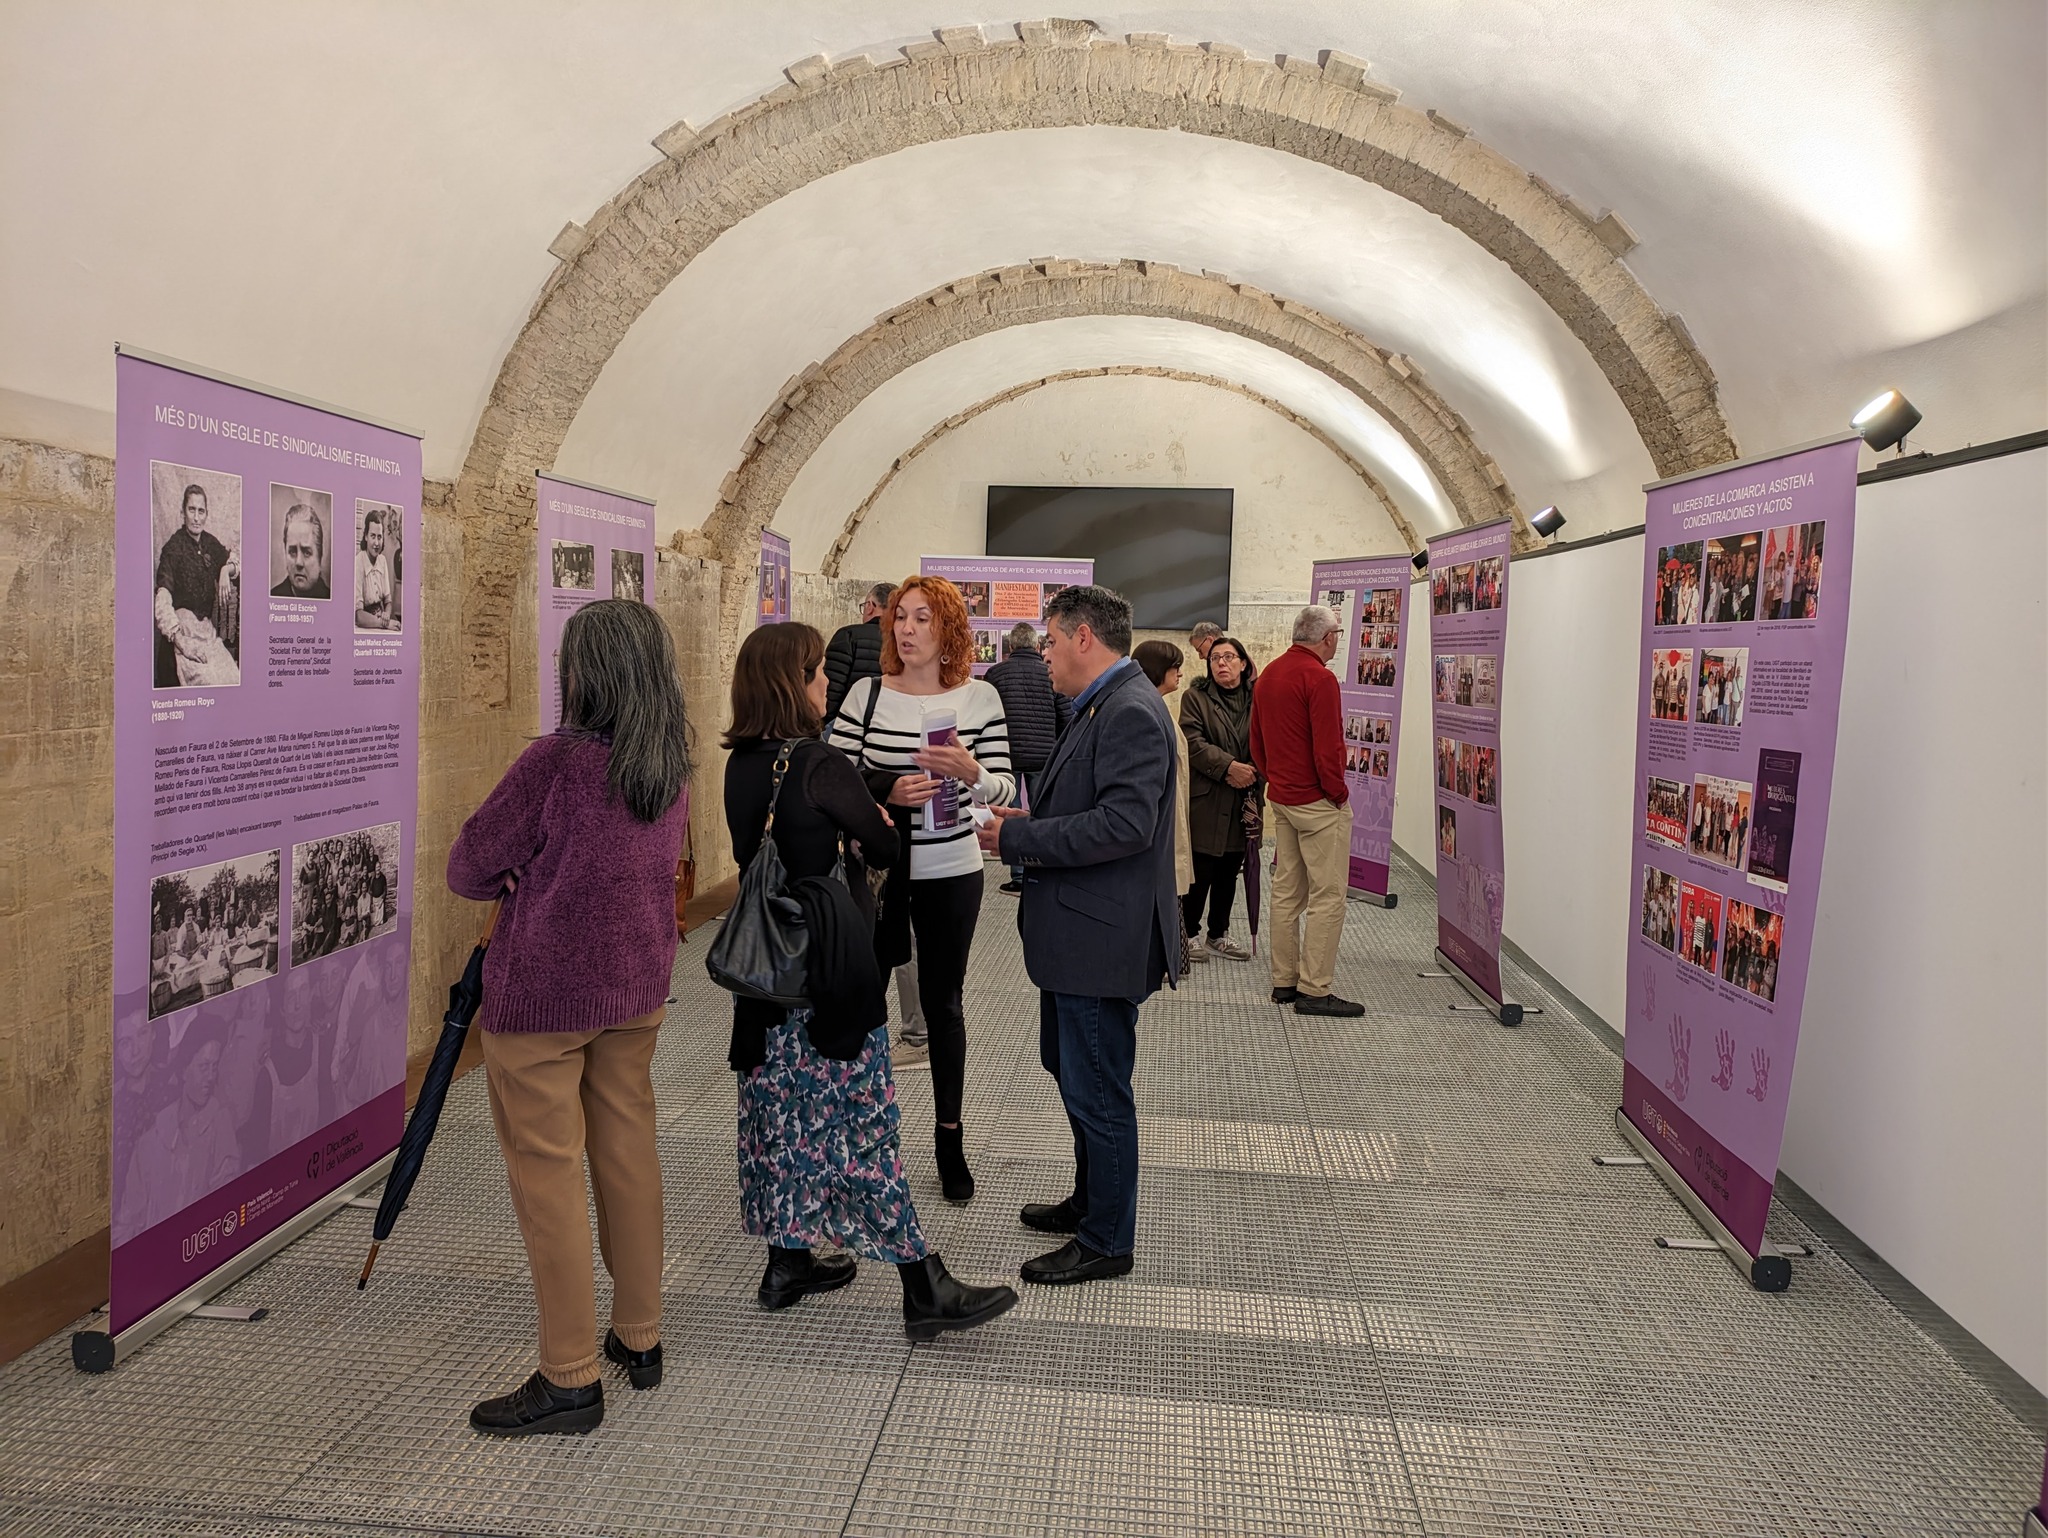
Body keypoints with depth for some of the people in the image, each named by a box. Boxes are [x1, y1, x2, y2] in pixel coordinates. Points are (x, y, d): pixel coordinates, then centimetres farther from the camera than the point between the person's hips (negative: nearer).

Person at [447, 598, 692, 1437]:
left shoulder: (558, 760, -20)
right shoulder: (673, 764, 2)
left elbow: (469, 870, -12)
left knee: (547, 1170, 1)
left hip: (543, 993, -7)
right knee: (629, 1151, 16)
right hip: (636, 985, 7)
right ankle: (640, 1337, 28)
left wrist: (515, 879, 8)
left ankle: (570, 1377, 8)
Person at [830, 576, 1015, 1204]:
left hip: (950, 874, 0)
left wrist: (970, 770, -24)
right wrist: (886, 792, -20)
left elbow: (1003, 791, -3)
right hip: (875, 869, 0)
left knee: (943, 1002, 11)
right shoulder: (866, 694, -2)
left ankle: (950, 1141, 24)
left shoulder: (980, 698, -2)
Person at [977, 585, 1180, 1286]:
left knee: (1097, 1093, 2)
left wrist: (1014, 837, -23)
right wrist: (1027, 821, 4)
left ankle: (1107, 1241, 18)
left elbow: (1125, 824, -28)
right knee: (1071, 1071, 24)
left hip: (1103, 939, -11)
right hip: (1076, 934, 11)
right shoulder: (1102, 707, 14)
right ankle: (1090, 1202, 41)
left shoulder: (1132, 713, -20)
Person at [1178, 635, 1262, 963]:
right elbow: (1193, 743, -12)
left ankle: (1219, 934, 24)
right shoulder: (1195, 697, -1)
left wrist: (1252, 773, -14)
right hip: (1205, 799, -4)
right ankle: (1190, 933, 13)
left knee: (1229, 872, 12)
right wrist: (1228, 766, -21)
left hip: (1243, 800, 4)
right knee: (1200, 871, -1)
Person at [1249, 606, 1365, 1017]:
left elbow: (1256, 743, 17)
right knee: (1327, 895, -4)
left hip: (1281, 798, 9)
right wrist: (1338, 792, -9)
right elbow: (1328, 747, -21)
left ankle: (1284, 981, 18)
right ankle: (1314, 990, -3)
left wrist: (1276, 780, 16)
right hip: (1319, 802, -9)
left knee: (1287, 891, 13)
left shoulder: (1268, 675, 11)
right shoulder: (1319, 678, -16)